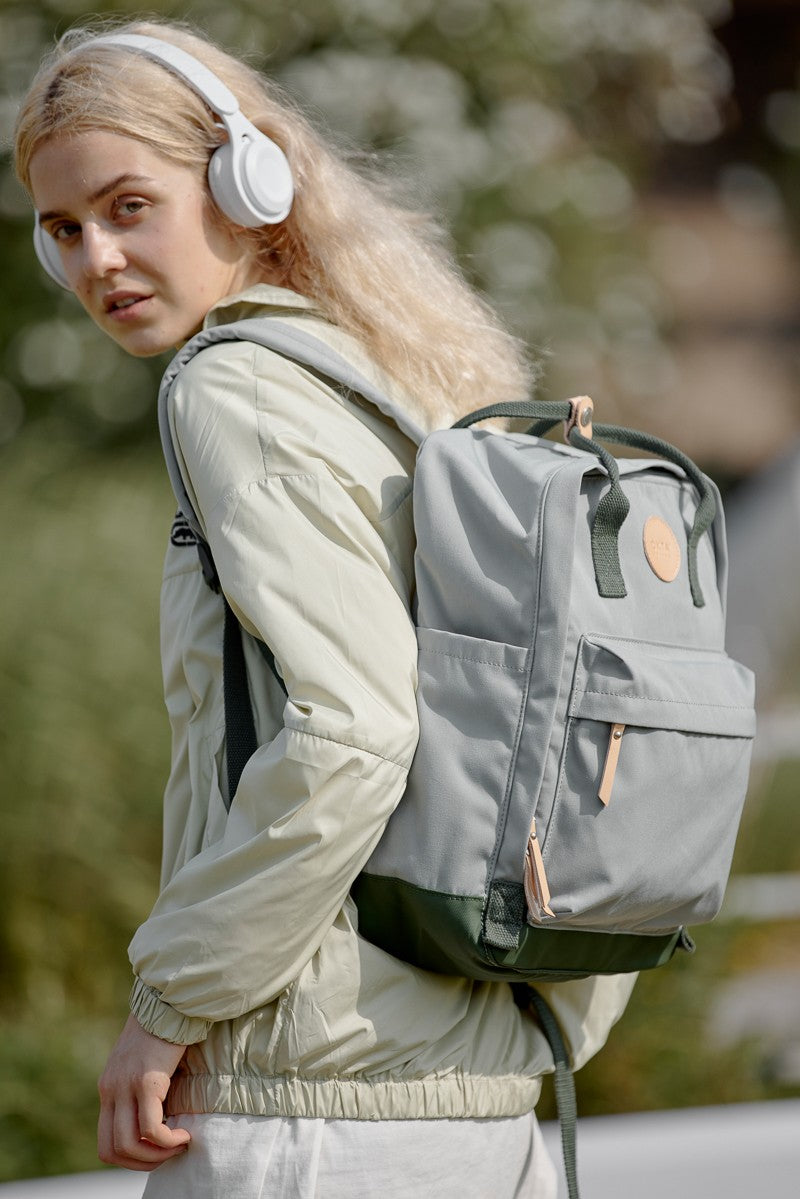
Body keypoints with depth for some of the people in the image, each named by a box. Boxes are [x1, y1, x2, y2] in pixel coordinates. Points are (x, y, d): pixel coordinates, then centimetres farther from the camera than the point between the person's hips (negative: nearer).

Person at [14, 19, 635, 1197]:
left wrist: (170, 998, -14)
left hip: (308, 1103, -9)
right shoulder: (420, 394, 17)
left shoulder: (239, 391, -8)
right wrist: (542, 1031, 18)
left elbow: (346, 736, -20)